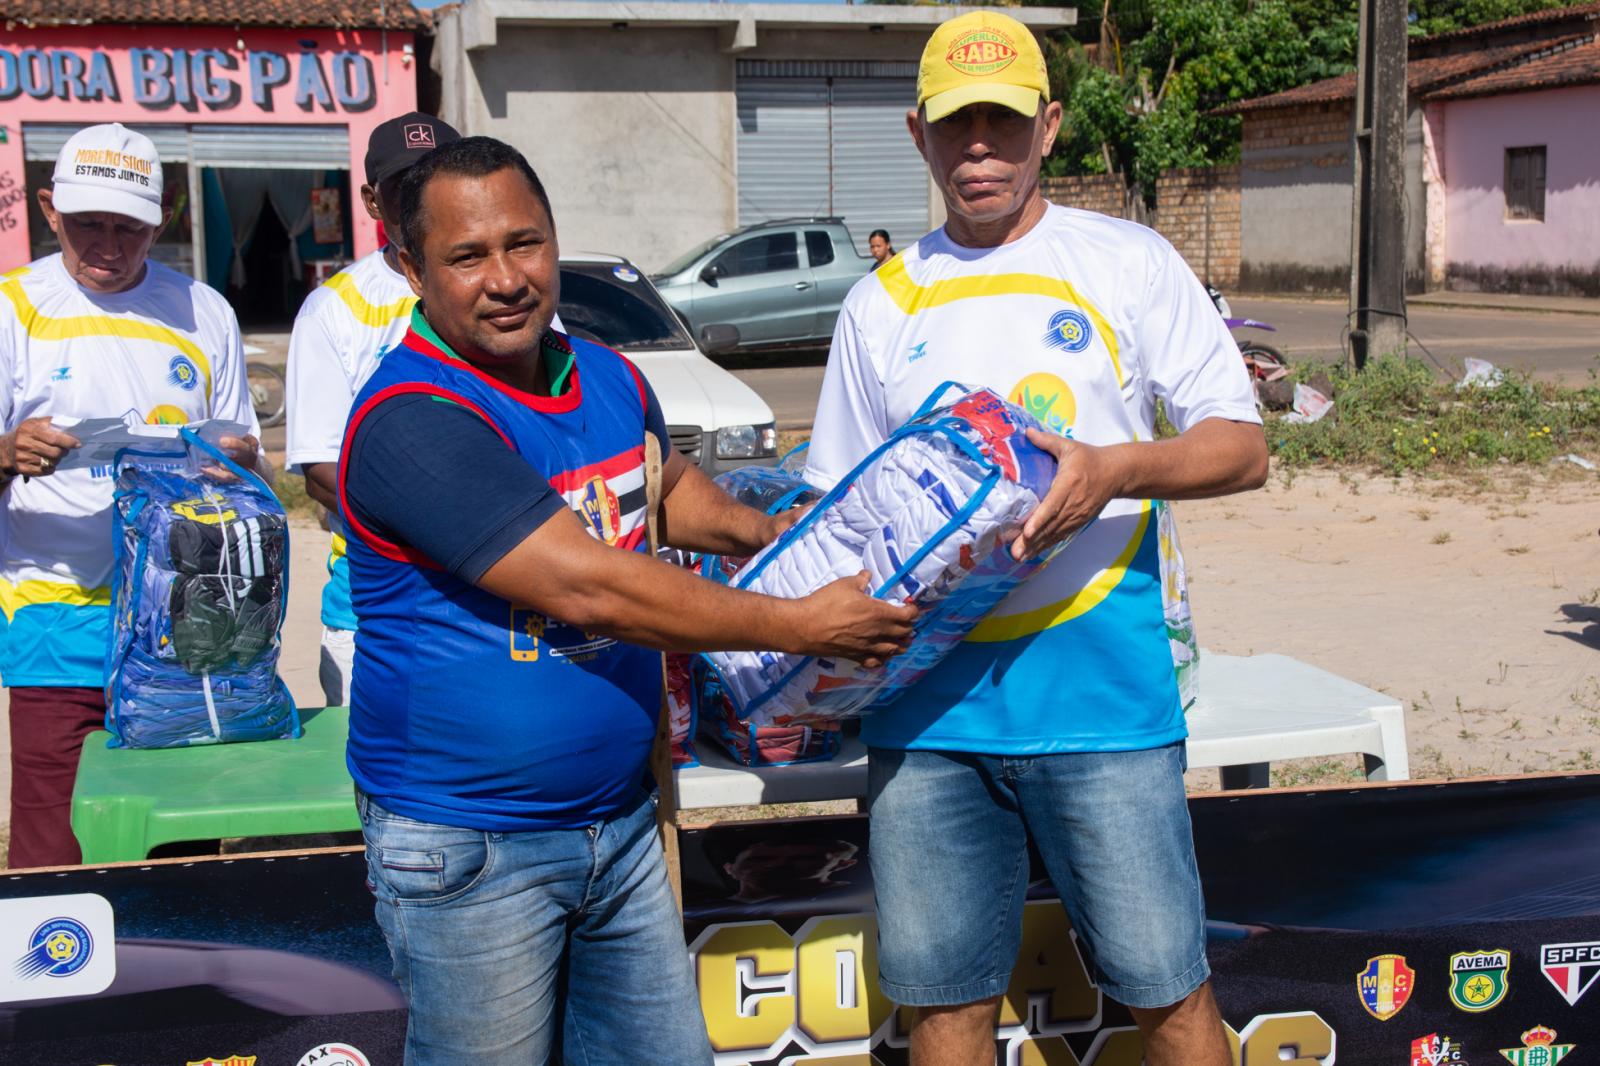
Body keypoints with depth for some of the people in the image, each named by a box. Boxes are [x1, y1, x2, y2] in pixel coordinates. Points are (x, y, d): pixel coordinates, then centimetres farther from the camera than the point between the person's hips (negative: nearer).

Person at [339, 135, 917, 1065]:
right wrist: (801, 625, -20)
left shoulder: (608, 379, 5)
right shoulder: (413, 421, -21)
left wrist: (763, 530, 5)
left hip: (620, 821, 7)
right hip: (468, 848, -7)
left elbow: (669, 484, 27)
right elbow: (586, 588, -26)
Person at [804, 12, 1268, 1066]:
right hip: (924, 706, 3)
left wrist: (1116, 468, -19)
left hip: (1102, 696, -3)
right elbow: (837, 503, 17)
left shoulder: (1128, 263, 3)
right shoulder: (880, 304, 12)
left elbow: (1244, 447, 0)